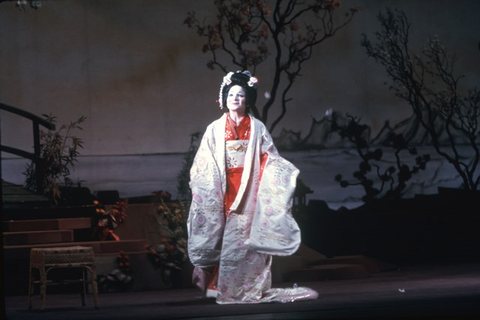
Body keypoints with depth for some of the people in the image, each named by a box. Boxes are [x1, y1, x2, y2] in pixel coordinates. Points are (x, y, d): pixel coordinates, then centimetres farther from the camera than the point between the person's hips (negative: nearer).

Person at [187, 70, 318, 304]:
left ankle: (251, 287, -1)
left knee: (249, 237, -4)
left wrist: (288, 171, -9)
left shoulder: (257, 128, 8)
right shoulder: (215, 129, 7)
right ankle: (224, 287, -1)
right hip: (223, 191, 0)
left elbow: (270, 158, 5)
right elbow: (204, 163, 3)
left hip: (250, 191, 0)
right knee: (225, 238, -4)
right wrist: (195, 182, -10)